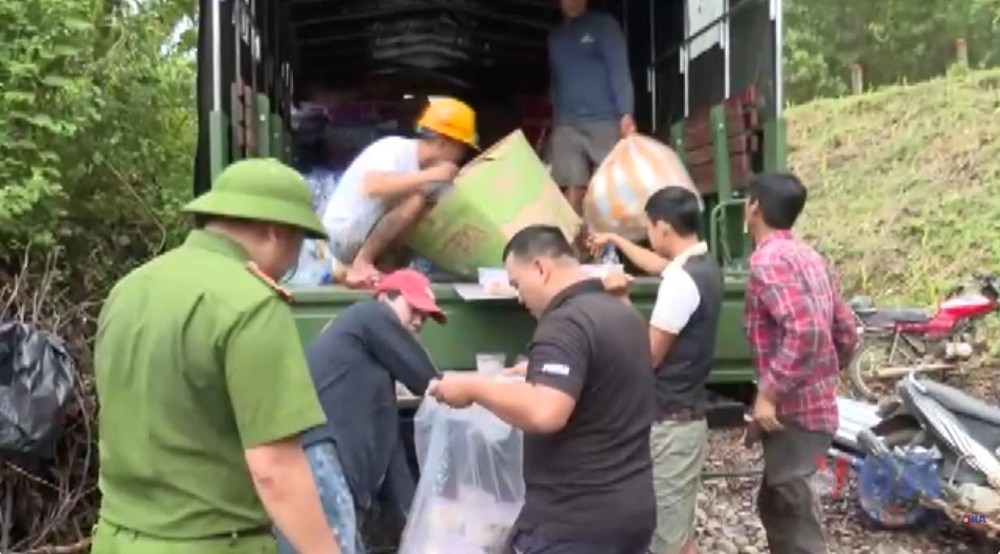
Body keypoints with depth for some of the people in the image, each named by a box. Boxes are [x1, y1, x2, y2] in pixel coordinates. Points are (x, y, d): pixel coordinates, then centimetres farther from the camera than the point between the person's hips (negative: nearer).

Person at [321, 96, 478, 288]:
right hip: (344, 232, -9)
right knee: (416, 200, -24)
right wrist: (429, 176, -33)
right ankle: (360, 264, -16)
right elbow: (373, 186, -38)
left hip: (367, 236, 9)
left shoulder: (428, 169, 5)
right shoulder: (394, 148, -18)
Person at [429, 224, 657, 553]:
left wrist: (474, 387, -19)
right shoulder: (623, 314, 11)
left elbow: (545, 414, -31)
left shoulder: (566, 322, -19)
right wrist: (541, 373, 24)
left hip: (574, 520, -9)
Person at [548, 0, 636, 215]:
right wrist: (555, 122, 13)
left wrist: (626, 114, -15)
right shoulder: (555, 36, 21)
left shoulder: (603, 24, 7)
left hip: (603, 120, -3)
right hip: (566, 125, 3)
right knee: (573, 190, -7)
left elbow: (620, 69, -2)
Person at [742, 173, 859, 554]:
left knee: (795, 514, -2)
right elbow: (846, 332, 16)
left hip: (792, 412, -9)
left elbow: (804, 330, -28)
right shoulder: (810, 258, 13)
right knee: (775, 503, 21)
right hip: (818, 406, 9)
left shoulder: (768, 259, -15)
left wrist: (768, 392, -22)